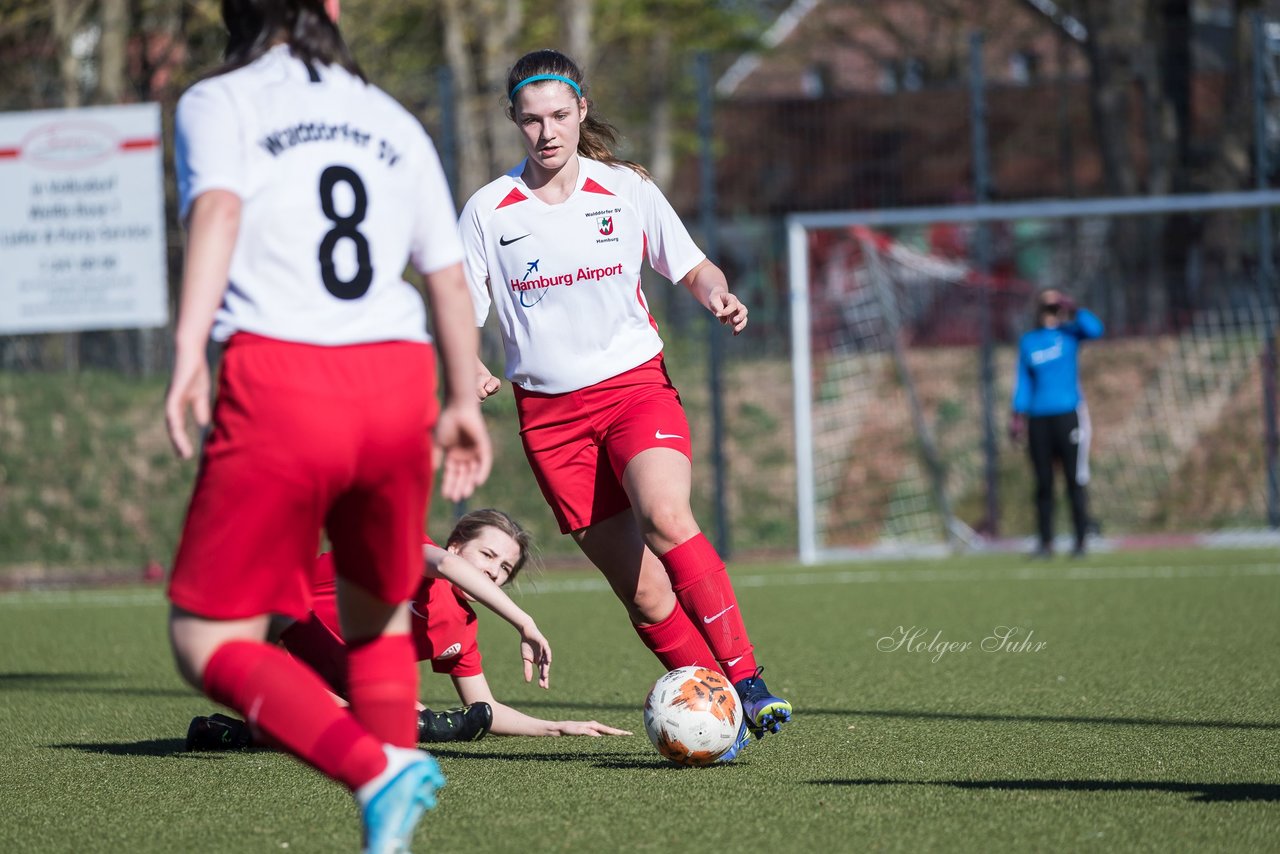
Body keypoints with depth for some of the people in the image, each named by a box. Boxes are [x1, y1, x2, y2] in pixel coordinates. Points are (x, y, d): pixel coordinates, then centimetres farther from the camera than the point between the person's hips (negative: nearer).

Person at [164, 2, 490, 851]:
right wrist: (465, 404, 35)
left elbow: (218, 210, -12)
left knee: (210, 642, 3)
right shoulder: (392, 121, 21)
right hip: (398, 382, 4)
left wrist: (189, 352, -21)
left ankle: (379, 771, -17)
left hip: (280, 380, -4)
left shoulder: (218, 103, 9)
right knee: (379, 616, 25)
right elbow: (450, 277, 23)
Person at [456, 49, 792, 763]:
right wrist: (471, 370, -16)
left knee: (664, 517, -28)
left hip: (636, 385, -1)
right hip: (548, 409, 1)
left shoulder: (627, 189, 2)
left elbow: (692, 267, 12)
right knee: (635, 581, -4)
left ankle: (747, 683, -26)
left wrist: (718, 296, -10)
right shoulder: (488, 211, 2)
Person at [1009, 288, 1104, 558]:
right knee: (1043, 484, 3)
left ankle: (1081, 542, -4)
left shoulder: (1069, 332, 5)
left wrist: (1073, 309, -10)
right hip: (1038, 419, 3)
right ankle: (1045, 542, 7)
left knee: (1075, 482, -5)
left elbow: (1095, 329, -16)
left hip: (1068, 414, -3)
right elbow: (1024, 381, 13)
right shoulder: (1028, 341, 13)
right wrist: (1018, 416, 5)